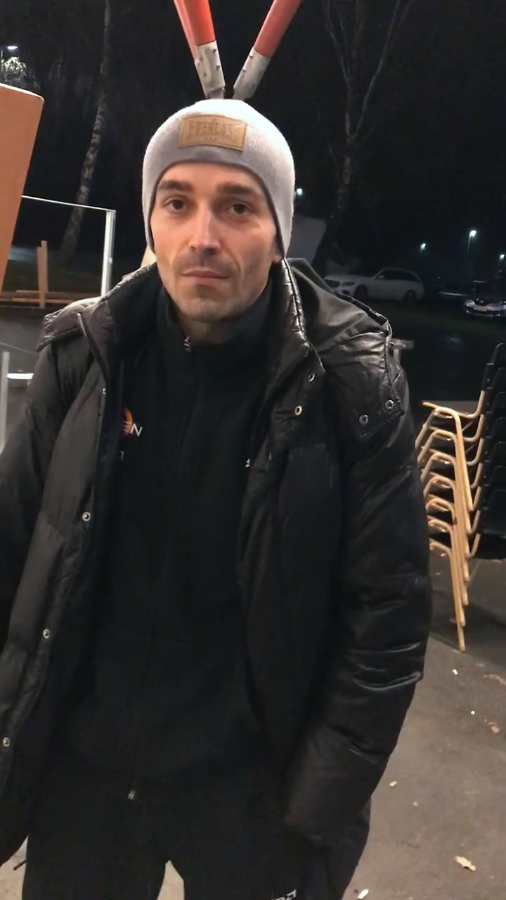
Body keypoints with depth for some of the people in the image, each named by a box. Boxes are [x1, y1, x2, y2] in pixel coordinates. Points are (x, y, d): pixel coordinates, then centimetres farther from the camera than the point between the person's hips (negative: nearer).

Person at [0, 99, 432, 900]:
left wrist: (317, 817, -12)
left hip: (252, 789, -2)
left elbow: (388, 614, -11)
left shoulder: (350, 381, -14)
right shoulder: (84, 354, -7)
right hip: (80, 773, 3)